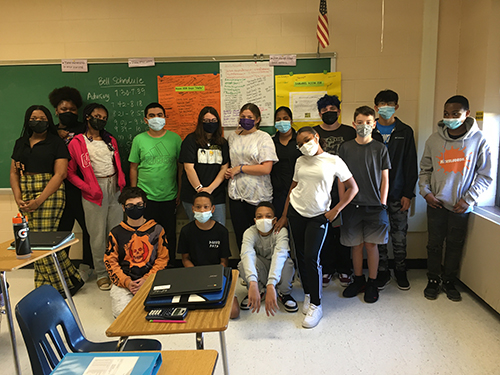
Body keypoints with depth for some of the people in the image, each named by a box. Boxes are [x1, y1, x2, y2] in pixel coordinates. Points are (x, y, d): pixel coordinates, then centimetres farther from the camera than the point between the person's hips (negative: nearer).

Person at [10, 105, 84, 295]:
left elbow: (60, 174, -9)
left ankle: (68, 283, 5)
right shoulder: (21, 143, 17)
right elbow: (14, 173, 15)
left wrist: (39, 201, -15)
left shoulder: (56, 143, 0)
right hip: (26, 196, 5)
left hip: (49, 194, -5)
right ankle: (44, 287, 16)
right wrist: (18, 198, -1)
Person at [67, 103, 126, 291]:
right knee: (98, 235, 2)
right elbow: (70, 173, -2)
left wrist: (121, 184, 5)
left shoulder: (110, 140, 14)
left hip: (115, 188, 4)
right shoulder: (77, 143, -2)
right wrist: (88, 188, -12)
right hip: (95, 191, -4)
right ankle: (101, 274, 18)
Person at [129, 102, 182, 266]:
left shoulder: (175, 138, 2)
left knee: (169, 234, 9)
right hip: (145, 197, 0)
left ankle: (170, 266, 27)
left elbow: (181, 166, 5)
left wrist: (180, 192, 3)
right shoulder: (139, 140, 3)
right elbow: (133, 168, 6)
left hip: (169, 197, 0)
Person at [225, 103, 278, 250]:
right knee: (240, 235, 9)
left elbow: (266, 169, -14)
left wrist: (239, 168, -11)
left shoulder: (264, 138, -4)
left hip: (257, 195, -4)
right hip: (236, 193, 5)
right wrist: (228, 172, 4)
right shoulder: (233, 136, 12)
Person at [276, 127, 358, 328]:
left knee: (311, 258, -9)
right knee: (301, 256, 9)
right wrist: (284, 216, 10)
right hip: (296, 212, 4)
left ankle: (316, 305, 5)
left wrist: (336, 210, -8)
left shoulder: (333, 161, -5)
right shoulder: (300, 162, 6)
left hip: (318, 216, -4)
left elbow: (353, 187, -2)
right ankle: (308, 294, 27)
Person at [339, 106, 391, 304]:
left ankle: (372, 283, 20)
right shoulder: (345, 148, 3)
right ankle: (358, 280, 26)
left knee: (371, 244, 5)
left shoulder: (380, 148, 2)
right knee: (356, 244, 9)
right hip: (352, 204, 1)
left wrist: (382, 204, -2)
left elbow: (385, 178, 4)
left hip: (374, 205, -1)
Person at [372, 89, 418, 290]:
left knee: (399, 234, 8)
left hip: (398, 194, 0)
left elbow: (411, 165, 3)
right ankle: (382, 271, 21)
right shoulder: (369, 132, 4)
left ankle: (400, 270, 24)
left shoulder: (405, 132, 4)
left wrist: (408, 194, -4)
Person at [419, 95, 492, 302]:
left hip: (461, 205, -1)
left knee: (455, 245, 11)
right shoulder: (434, 140, 0)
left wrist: (468, 199, -8)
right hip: (436, 203, 1)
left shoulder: (478, 140, -5)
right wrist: (425, 191, -5)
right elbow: (425, 169, 9)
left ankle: (449, 281, 29)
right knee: (434, 244, 10)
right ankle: (433, 280, 26)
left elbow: (485, 175, -1)